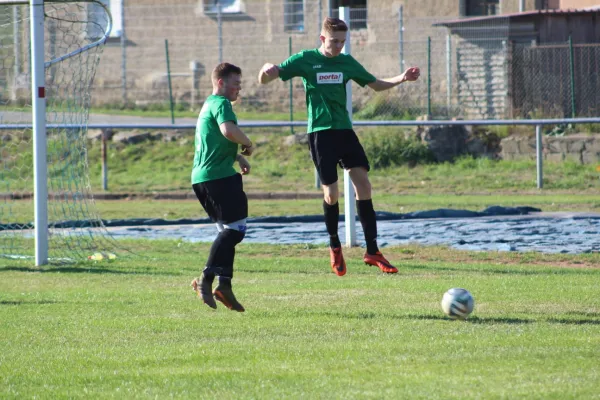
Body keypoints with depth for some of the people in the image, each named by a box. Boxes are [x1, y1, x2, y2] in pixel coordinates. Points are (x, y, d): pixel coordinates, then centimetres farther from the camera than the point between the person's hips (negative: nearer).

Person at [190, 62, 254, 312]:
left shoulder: (208, 105, 25)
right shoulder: (221, 104, -7)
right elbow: (229, 130, -27)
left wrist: (238, 157, 28)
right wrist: (248, 145, -10)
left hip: (201, 178, 10)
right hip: (219, 176, -10)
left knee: (227, 231, 12)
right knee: (235, 228, -12)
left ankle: (224, 284, 6)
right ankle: (207, 278, -20)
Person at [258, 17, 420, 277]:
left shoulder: (347, 62, 10)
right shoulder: (305, 60, -2)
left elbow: (376, 84, 21)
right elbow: (264, 80, -4)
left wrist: (401, 79, 3)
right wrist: (267, 70, -28)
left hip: (344, 130, 4)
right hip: (320, 133, -4)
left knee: (362, 182, -7)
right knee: (331, 192, -5)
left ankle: (372, 251, -3)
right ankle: (335, 247, 18)